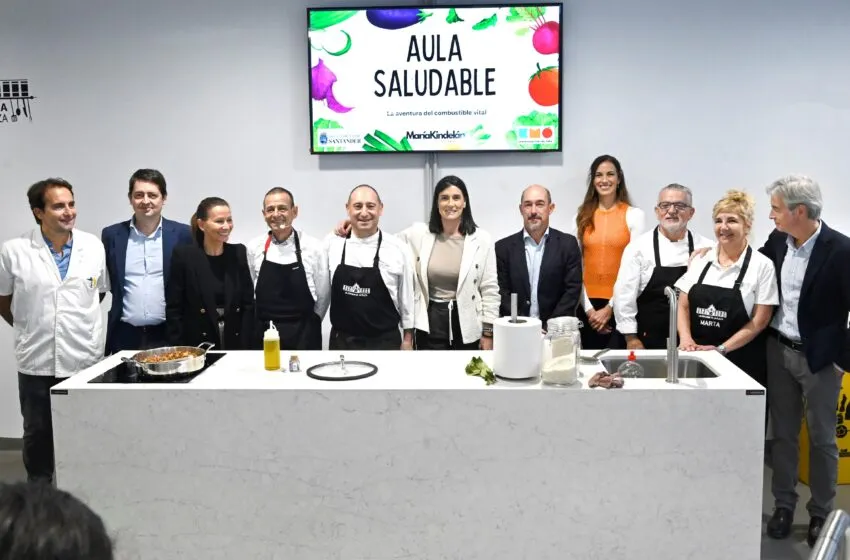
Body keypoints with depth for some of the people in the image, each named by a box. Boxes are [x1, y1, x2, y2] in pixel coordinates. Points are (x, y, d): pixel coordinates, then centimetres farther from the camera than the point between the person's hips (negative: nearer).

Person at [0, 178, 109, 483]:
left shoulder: (94, 246, -2)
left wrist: (79, 322, 9)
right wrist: (29, 328, 10)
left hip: (86, 360, 1)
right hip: (37, 361, -1)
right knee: (38, 434, 14)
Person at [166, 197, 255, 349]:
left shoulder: (238, 252, 2)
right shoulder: (183, 255, -6)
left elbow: (248, 303, 2)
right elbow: (173, 309, -5)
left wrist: (245, 346, -4)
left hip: (235, 345, 2)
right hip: (196, 347, -2)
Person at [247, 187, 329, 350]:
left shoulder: (313, 247, -6)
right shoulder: (254, 247, 0)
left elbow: (323, 294, 2)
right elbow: (249, 292, 9)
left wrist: (307, 327, 7)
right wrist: (269, 321, 9)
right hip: (264, 334, 2)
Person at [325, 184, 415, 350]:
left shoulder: (398, 248, -6)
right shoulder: (332, 242, -3)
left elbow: (407, 296, 1)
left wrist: (407, 338, 4)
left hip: (385, 341, -1)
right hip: (341, 341, 2)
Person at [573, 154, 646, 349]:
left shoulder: (634, 215, -1)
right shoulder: (582, 216, 7)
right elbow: (577, 266, 4)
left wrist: (610, 307, -9)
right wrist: (588, 308, -5)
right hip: (588, 305, 2)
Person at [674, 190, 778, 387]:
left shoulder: (762, 265, -5)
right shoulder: (700, 260, 6)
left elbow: (760, 321, -7)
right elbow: (683, 306, 7)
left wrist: (721, 349, -13)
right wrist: (686, 338, -10)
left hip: (741, 362, -3)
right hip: (697, 357, 3)